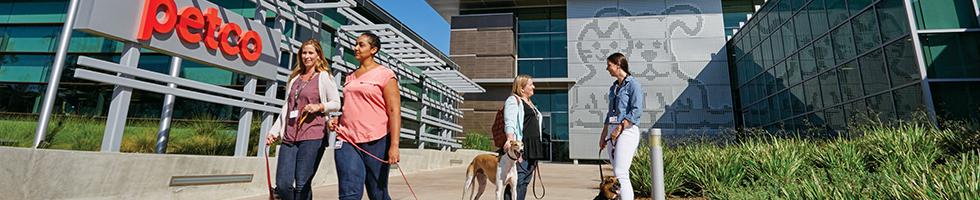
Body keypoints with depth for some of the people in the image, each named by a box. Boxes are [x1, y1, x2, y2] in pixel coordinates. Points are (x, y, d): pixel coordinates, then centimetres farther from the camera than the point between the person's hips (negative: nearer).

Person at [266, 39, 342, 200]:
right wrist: (274, 131, 17)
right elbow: (286, 107, 22)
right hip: (290, 136, 5)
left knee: (302, 185, -5)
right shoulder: (294, 78, 19)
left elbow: (336, 104, 3)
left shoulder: (324, 77, 3)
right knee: (282, 185, -1)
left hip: (313, 136, -5)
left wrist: (319, 106, -15)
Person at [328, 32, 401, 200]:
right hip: (347, 141, 5)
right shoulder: (350, 77, 18)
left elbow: (394, 111, -8)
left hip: (376, 141, -4)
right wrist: (337, 121, 9)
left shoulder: (385, 74, 0)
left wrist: (394, 145, -17)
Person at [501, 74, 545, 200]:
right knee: (516, 182, -10)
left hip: (532, 149, 9)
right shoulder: (513, 101, -3)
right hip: (520, 148, -9)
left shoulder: (529, 103, 24)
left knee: (525, 183, 9)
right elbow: (510, 123, -18)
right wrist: (510, 139, -35)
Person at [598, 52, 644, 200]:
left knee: (621, 173, -13)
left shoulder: (633, 84, -6)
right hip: (613, 132, 8)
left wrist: (619, 128, -19)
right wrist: (604, 134, 18)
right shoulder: (614, 87, 17)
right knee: (617, 173, 9)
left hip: (627, 131, -8)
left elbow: (637, 111, -15)